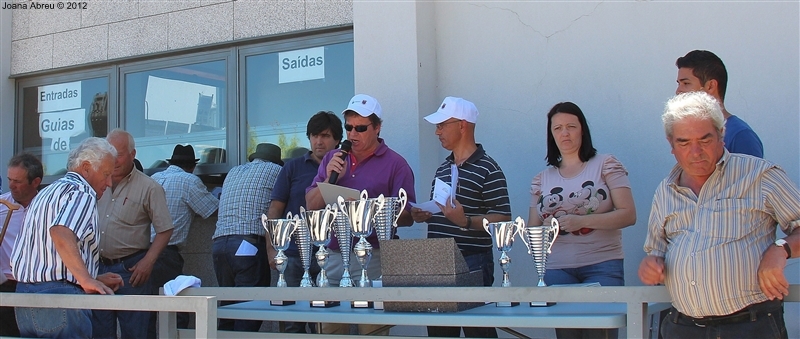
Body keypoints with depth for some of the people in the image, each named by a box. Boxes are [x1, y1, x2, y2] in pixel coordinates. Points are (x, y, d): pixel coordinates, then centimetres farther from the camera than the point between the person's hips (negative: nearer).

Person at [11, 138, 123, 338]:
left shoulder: (47, 193, 24)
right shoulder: (82, 193, -7)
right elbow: (61, 234, -26)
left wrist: (96, 278, 23)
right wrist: (87, 280, -26)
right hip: (60, 295, -9)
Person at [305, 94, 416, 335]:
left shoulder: (395, 164, 0)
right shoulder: (332, 159, 15)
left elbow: (406, 216, -5)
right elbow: (312, 205, 11)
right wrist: (329, 179, -5)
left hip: (372, 259, -4)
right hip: (333, 257, 4)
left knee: (372, 331, -3)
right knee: (328, 331, 5)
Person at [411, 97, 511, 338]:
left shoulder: (487, 169, -9)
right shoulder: (442, 169, 16)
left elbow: (502, 219, -14)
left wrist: (465, 221, -28)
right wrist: (424, 216, 5)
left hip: (472, 262, -7)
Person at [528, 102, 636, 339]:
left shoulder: (606, 165, 4)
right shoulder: (542, 180, 14)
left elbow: (628, 215, -5)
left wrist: (581, 221, -18)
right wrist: (547, 230, -10)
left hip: (602, 267, -3)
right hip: (557, 271, 3)